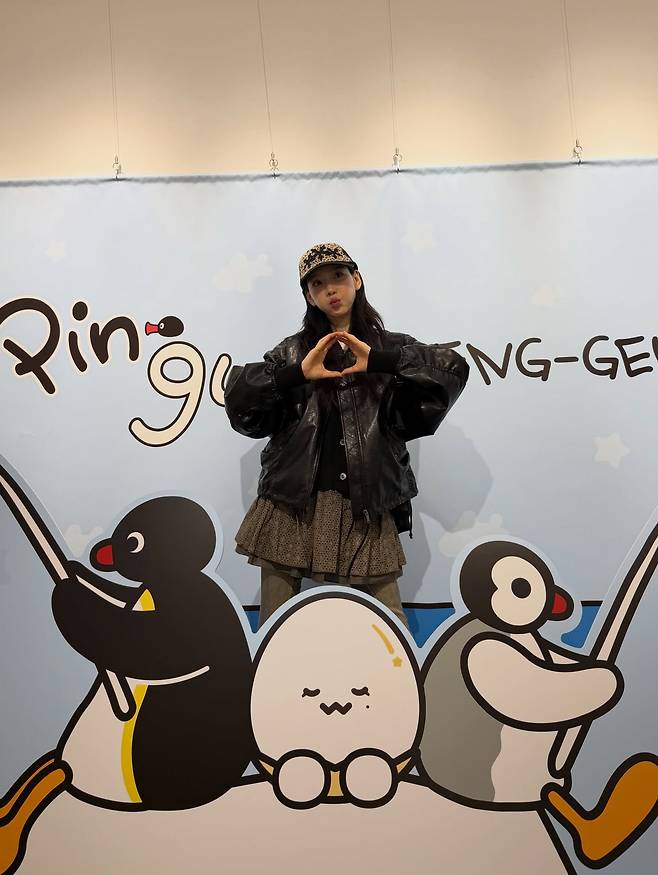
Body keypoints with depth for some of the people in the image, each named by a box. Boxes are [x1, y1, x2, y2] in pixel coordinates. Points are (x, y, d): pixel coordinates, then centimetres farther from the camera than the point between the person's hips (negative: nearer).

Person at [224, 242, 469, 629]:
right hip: (294, 501, 1)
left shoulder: (388, 347, 9)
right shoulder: (292, 350, 10)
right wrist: (297, 374, -15)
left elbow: (453, 367, -6)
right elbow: (238, 393, -1)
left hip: (366, 506, 0)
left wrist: (379, 361, -16)